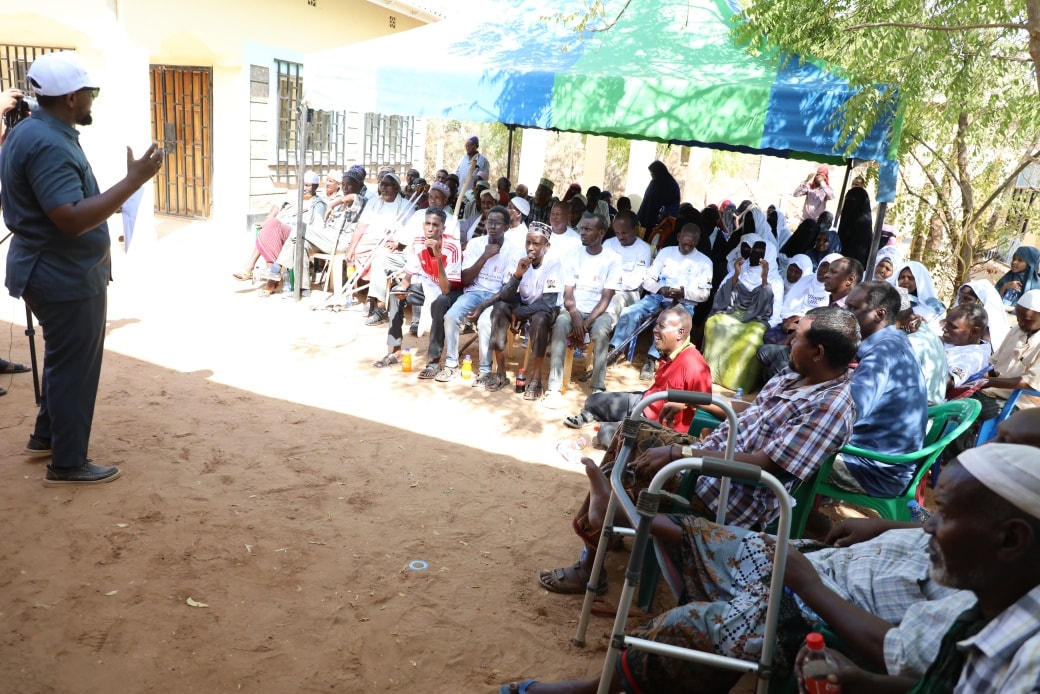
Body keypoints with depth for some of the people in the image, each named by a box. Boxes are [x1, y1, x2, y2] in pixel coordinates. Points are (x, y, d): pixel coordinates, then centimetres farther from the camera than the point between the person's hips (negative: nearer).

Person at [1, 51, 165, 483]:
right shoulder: (48, 144, -23)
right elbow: (73, 219, -31)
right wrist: (133, 181, -32)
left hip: (55, 271, 11)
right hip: (66, 277, -11)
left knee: (65, 360, 23)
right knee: (74, 366, 1)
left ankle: (47, 435, 38)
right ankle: (67, 464, 12)